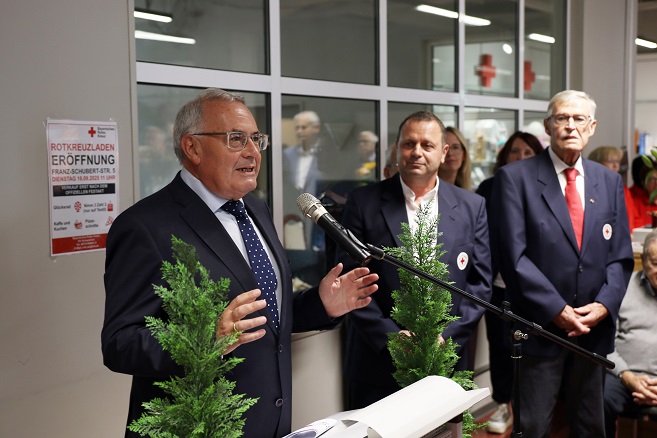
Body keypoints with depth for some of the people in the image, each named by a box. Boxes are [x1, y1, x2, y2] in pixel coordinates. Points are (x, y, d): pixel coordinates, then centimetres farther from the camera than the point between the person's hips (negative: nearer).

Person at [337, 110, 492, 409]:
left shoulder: (472, 206, 4)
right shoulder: (363, 202, -3)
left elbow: (481, 281, 3)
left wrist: (447, 336, -9)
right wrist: (390, 336, -14)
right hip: (377, 363, -1)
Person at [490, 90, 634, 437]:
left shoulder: (610, 181, 10)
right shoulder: (515, 177, -6)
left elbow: (621, 256, 9)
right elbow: (514, 255, -12)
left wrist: (604, 304, -7)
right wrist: (557, 311, -14)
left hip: (594, 328, 5)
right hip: (539, 327, -4)